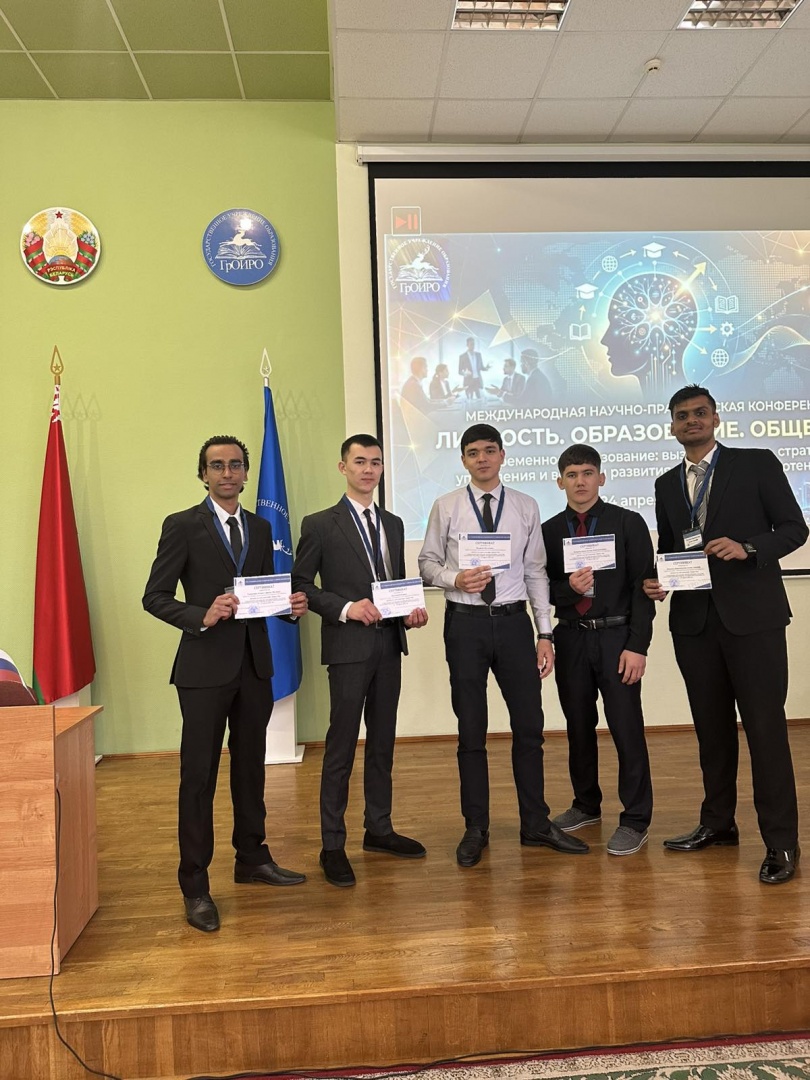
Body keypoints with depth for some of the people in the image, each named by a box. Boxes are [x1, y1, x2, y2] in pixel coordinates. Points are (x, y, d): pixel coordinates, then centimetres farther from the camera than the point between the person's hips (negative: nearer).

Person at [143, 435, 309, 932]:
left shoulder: (260, 528, 11)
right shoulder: (182, 526, -5)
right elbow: (155, 597, -7)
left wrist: (289, 603, -5)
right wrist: (202, 616, -23)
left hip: (255, 663, 6)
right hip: (206, 665, -5)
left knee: (251, 764, 17)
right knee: (199, 774, 0)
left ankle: (252, 859, 33)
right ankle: (195, 885, 12)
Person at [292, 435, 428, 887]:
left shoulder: (394, 524, 14)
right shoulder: (320, 524, -3)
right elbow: (301, 584, -5)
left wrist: (411, 610, -1)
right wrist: (346, 608, -17)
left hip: (389, 645, 6)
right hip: (349, 646, -6)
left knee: (383, 741, 14)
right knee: (342, 746, -1)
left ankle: (379, 829, 29)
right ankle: (333, 845, 11)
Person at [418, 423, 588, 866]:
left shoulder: (526, 507, 4)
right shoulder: (446, 506, 1)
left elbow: (536, 572, 5)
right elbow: (427, 562, 5)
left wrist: (545, 633, 1)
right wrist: (455, 578, -17)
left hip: (514, 621, 1)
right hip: (465, 622, -1)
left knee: (529, 725, 8)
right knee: (471, 730, 8)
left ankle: (535, 823, 25)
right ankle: (476, 829, 22)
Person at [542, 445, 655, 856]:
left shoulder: (628, 523, -1)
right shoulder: (548, 531, 6)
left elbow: (643, 586, -5)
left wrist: (638, 646, -12)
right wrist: (568, 588, -16)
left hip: (616, 637, -3)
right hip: (570, 639, 3)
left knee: (627, 729, -1)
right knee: (578, 727, 14)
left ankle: (635, 821, 13)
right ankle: (587, 805, 32)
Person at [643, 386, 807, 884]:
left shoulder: (757, 464, 1)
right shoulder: (667, 484, 13)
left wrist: (747, 547, -19)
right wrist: (656, 581, -4)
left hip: (752, 614, -4)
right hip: (693, 619, 4)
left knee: (765, 726, -3)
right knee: (712, 726, 13)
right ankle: (718, 823, 26)